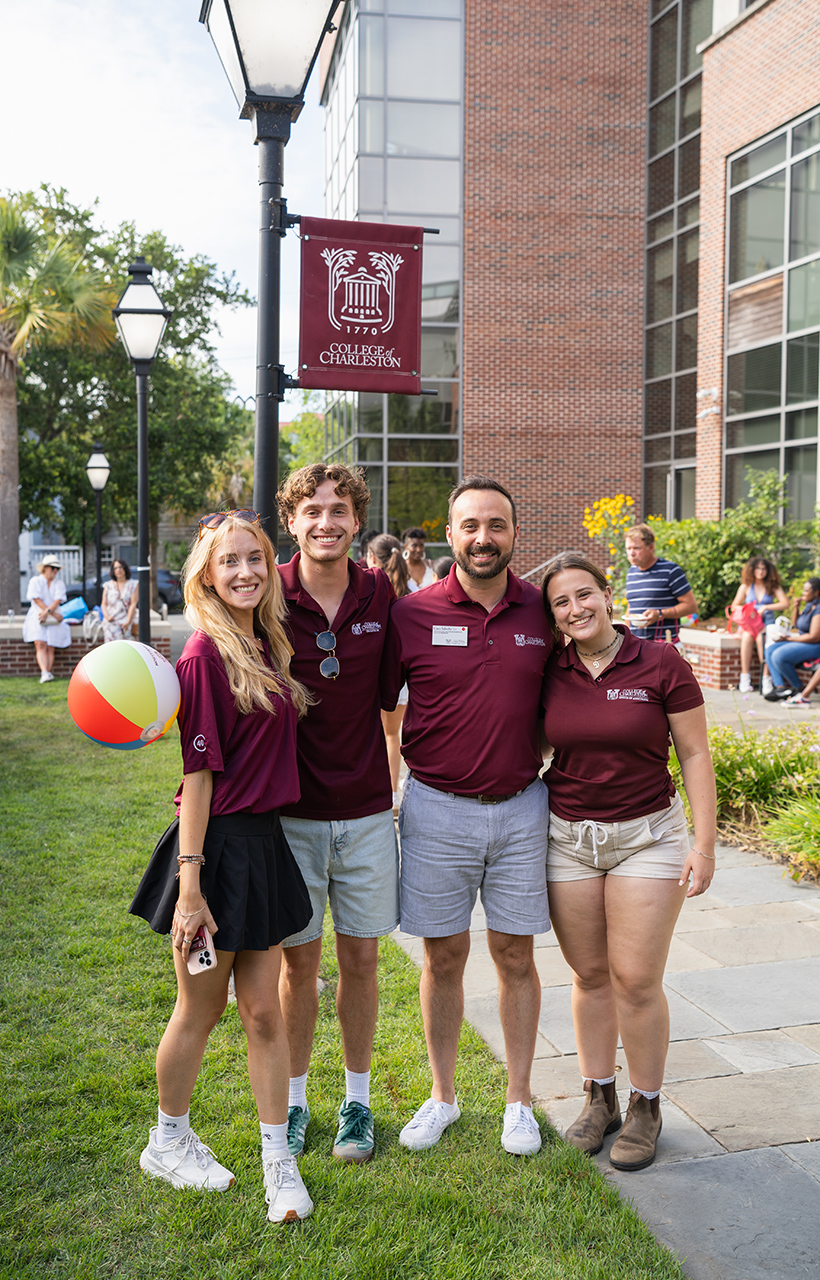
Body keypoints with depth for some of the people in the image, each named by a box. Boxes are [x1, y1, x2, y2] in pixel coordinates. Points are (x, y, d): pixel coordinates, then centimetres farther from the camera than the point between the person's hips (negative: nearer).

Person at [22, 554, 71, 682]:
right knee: (40, 645, -21)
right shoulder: (35, 581, 6)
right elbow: (37, 600, -5)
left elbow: (58, 601, -2)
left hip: (54, 619, 2)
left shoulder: (59, 583, 12)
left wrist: (47, 612, -19)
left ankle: (47, 673, -16)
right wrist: (54, 614, -12)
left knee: (50, 647, -11)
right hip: (37, 617, -2)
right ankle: (44, 673, -34)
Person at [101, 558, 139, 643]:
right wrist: (107, 616, -6)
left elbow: (133, 604, 0)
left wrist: (128, 622, -11)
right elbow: (104, 604, 16)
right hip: (110, 620, 2)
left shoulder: (133, 584, 9)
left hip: (125, 620, -2)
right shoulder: (108, 585, 17)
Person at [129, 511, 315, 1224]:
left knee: (264, 1010, 13)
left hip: (265, 843, 7)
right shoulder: (206, 654, -16)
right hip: (218, 845, -7)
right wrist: (190, 885, -18)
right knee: (200, 1010, 12)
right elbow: (199, 772, -18)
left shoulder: (267, 645, 8)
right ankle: (169, 1143, 34)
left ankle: (279, 1161, 24)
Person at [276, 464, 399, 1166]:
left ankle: (358, 1099, 28)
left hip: (366, 810, 1)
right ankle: (293, 1098, 29)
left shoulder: (380, 595, -2)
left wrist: (398, 778, 8)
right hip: (290, 810, -1)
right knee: (299, 959, 8)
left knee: (360, 956, 10)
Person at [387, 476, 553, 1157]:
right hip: (436, 808, -1)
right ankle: (443, 1096, 28)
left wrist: (541, 759, 6)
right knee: (443, 956, 10)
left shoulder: (542, 611, 0)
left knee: (515, 955, 10)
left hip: (521, 807, 1)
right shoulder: (413, 614, -5)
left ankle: (519, 1100, 26)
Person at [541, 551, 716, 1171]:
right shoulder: (549, 673, 0)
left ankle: (646, 1107, 19)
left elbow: (695, 755, -3)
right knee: (590, 975, 9)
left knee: (637, 980, -1)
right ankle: (599, 1097, 26)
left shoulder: (662, 665, -7)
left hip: (648, 835, -2)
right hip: (567, 838, 3)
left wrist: (705, 842, -7)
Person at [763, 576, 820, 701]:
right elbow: (795, 624, 22)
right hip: (802, 642, 11)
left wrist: (788, 638, -17)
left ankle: (798, 688, -8)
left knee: (779, 656, -26)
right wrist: (796, 608, 3)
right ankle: (781, 687, -13)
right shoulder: (809, 605, 12)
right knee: (769, 650, -1)